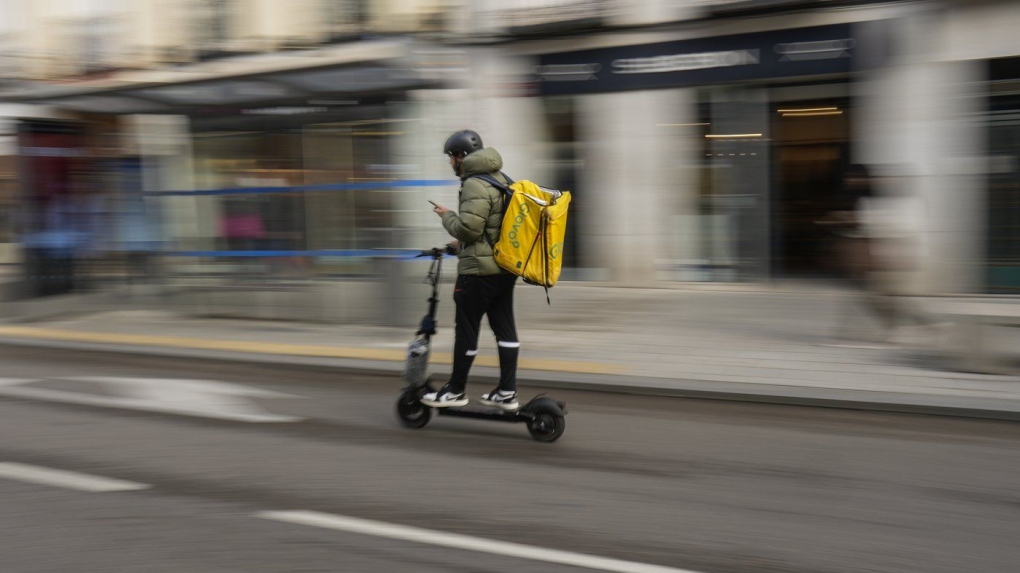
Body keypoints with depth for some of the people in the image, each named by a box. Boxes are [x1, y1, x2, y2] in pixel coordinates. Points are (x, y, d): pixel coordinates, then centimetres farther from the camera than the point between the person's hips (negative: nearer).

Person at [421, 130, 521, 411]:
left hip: (480, 269, -9)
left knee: (466, 329, 1)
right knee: (505, 328, 8)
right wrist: (463, 243, 21)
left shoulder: (475, 185, -16)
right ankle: (507, 392, 12)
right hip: (505, 267, 9)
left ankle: (455, 391, 11)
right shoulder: (499, 179, 15)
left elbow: (468, 228, -23)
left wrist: (447, 216, -5)